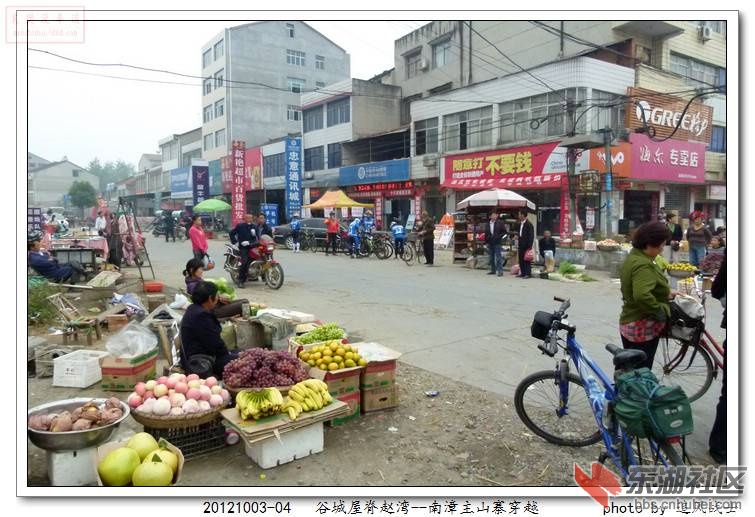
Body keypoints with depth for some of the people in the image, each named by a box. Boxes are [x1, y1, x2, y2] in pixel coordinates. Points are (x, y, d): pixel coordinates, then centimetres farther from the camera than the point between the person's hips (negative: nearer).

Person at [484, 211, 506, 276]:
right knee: (491, 257, 10)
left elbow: (504, 232, -1)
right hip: (490, 243, 5)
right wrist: (486, 242, 7)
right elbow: (486, 234, 15)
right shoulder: (487, 224, 11)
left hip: (497, 243, -5)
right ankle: (493, 270, 19)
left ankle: (500, 271, -7)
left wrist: (499, 236, -12)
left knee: (498, 257, -8)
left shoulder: (500, 223, -1)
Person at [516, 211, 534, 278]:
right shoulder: (520, 224, 13)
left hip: (526, 245, -8)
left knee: (527, 260, -4)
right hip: (521, 245, 8)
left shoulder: (529, 224, -11)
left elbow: (531, 236, -14)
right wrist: (518, 244, 14)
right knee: (521, 260, 9)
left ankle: (528, 274, 1)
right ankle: (523, 273, 17)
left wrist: (529, 246, -18)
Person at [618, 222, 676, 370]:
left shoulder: (632, 258, 10)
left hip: (630, 323, 10)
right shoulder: (643, 264, -23)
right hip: (643, 328, -10)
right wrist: (662, 310, -23)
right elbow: (642, 295, -37)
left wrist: (665, 294, 15)